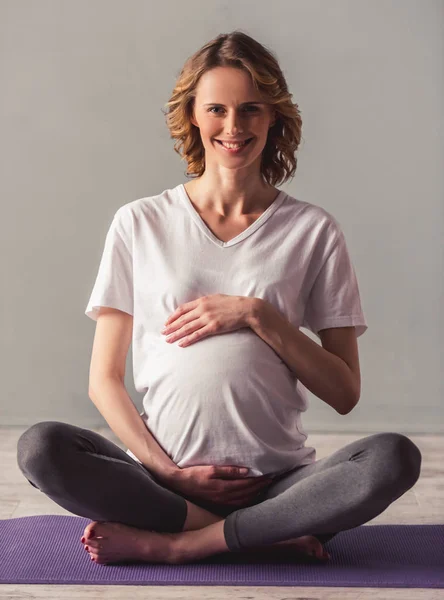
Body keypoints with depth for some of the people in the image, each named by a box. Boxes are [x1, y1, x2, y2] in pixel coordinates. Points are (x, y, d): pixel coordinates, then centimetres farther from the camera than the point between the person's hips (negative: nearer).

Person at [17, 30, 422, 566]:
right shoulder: (139, 224, 6)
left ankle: (169, 542, -20)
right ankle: (269, 534, -16)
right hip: (164, 475, 1)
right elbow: (104, 380, 5)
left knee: (394, 457, -28)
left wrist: (257, 315, -10)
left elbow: (344, 393, 3)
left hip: (278, 478, 0)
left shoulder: (312, 231, 6)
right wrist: (168, 471, -9)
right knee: (41, 448, -27)